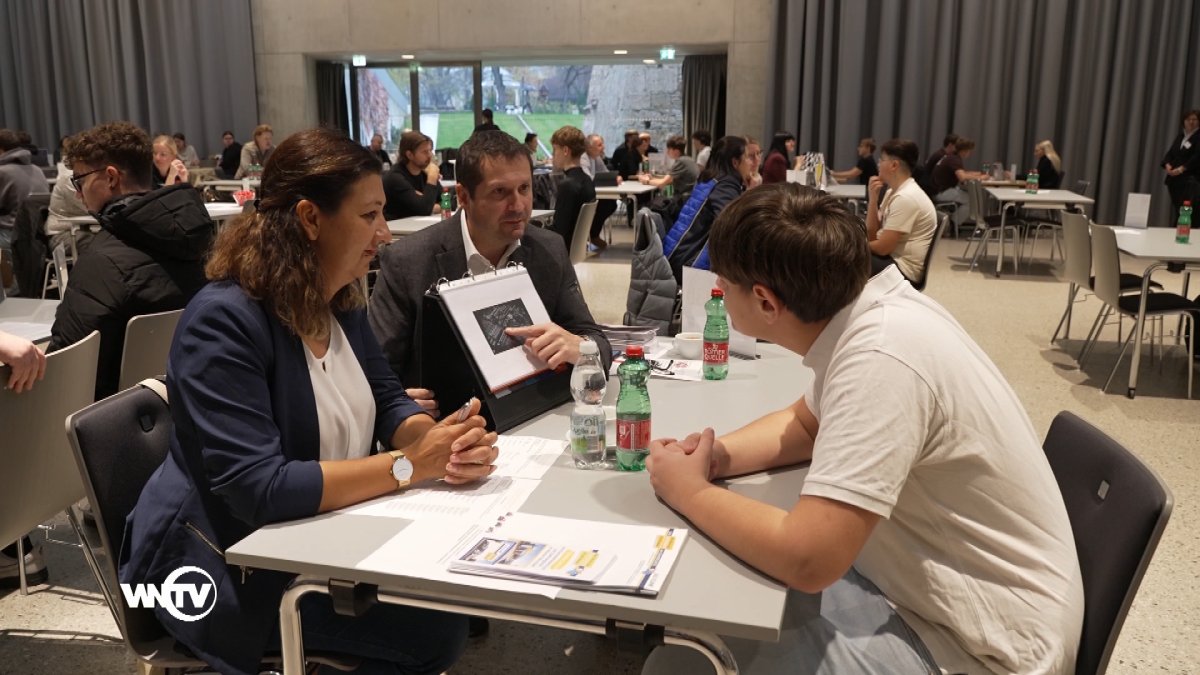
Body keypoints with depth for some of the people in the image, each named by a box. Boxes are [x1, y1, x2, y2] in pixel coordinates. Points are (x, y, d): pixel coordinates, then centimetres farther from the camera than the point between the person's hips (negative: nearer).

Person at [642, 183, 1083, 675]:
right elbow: (808, 423, 15)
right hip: (929, 585, 8)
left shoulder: (880, 359, -30)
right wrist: (716, 455, -4)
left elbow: (806, 560, -32)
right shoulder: (861, 311, -3)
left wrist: (689, 492, -16)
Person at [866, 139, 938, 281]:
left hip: (902, 269, -9)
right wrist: (873, 197, -4)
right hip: (891, 257, 9)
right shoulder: (894, 191, 10)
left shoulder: (905, 198, -20)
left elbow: (883, 247, -22)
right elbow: (872, 233, 7)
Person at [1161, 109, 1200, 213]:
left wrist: (1182, 168, -22)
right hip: (1174, 178, 6)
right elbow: (1170, 153, 12)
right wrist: (1167, 165, -8)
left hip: (1190, 180, -6)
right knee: (1177, 208, 5)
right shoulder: (1180, 136, 18)